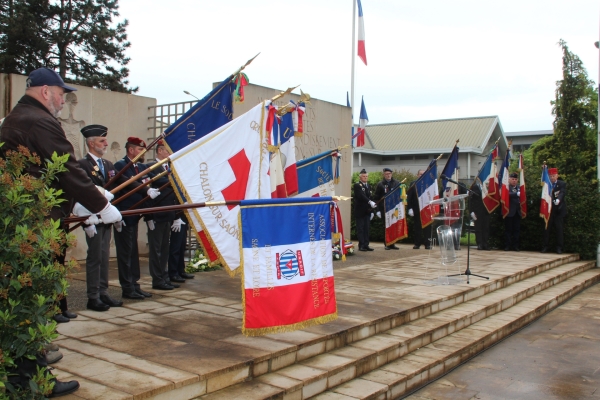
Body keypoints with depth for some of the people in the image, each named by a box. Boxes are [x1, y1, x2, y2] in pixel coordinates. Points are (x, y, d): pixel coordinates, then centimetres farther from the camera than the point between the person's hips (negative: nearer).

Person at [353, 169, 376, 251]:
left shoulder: (368, 185, 17)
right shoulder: (357, 185, -7)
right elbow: (361, 196, -21)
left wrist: (372, 204, 10)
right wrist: (369, 202, -30)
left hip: (367, 211, 7)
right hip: (360, 211, -7)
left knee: (366, 229, 7)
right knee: (360, 228, -3)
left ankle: (366, 245, 11)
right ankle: (361, 245, -1)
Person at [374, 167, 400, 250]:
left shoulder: (396, 183, 8)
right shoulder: (380, 184, 5)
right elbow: (376, 198, 4)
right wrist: (378, 210, -2)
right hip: (384, 209, -1)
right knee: (386, 227, 2)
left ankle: (392, 244, 9)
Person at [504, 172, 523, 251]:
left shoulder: (519, 187, 15)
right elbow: (507, 194, -20)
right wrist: (516, 194, -31)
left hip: (517, 211, 5)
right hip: (509, 211, -5)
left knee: (517, 229, 6)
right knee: (508, 229, 0)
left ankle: (515, 246, 12)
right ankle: (507, 246, 5)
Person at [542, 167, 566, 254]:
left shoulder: (562, 184, 2)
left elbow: (563, 193, -14)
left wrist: (558, 199, -34)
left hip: (559, 210, -1)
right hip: (548, 210, 2)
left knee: (559, 229, -1)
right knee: (547, 229, 3)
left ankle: (559, 248, 5)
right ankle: (545, 247, 8)